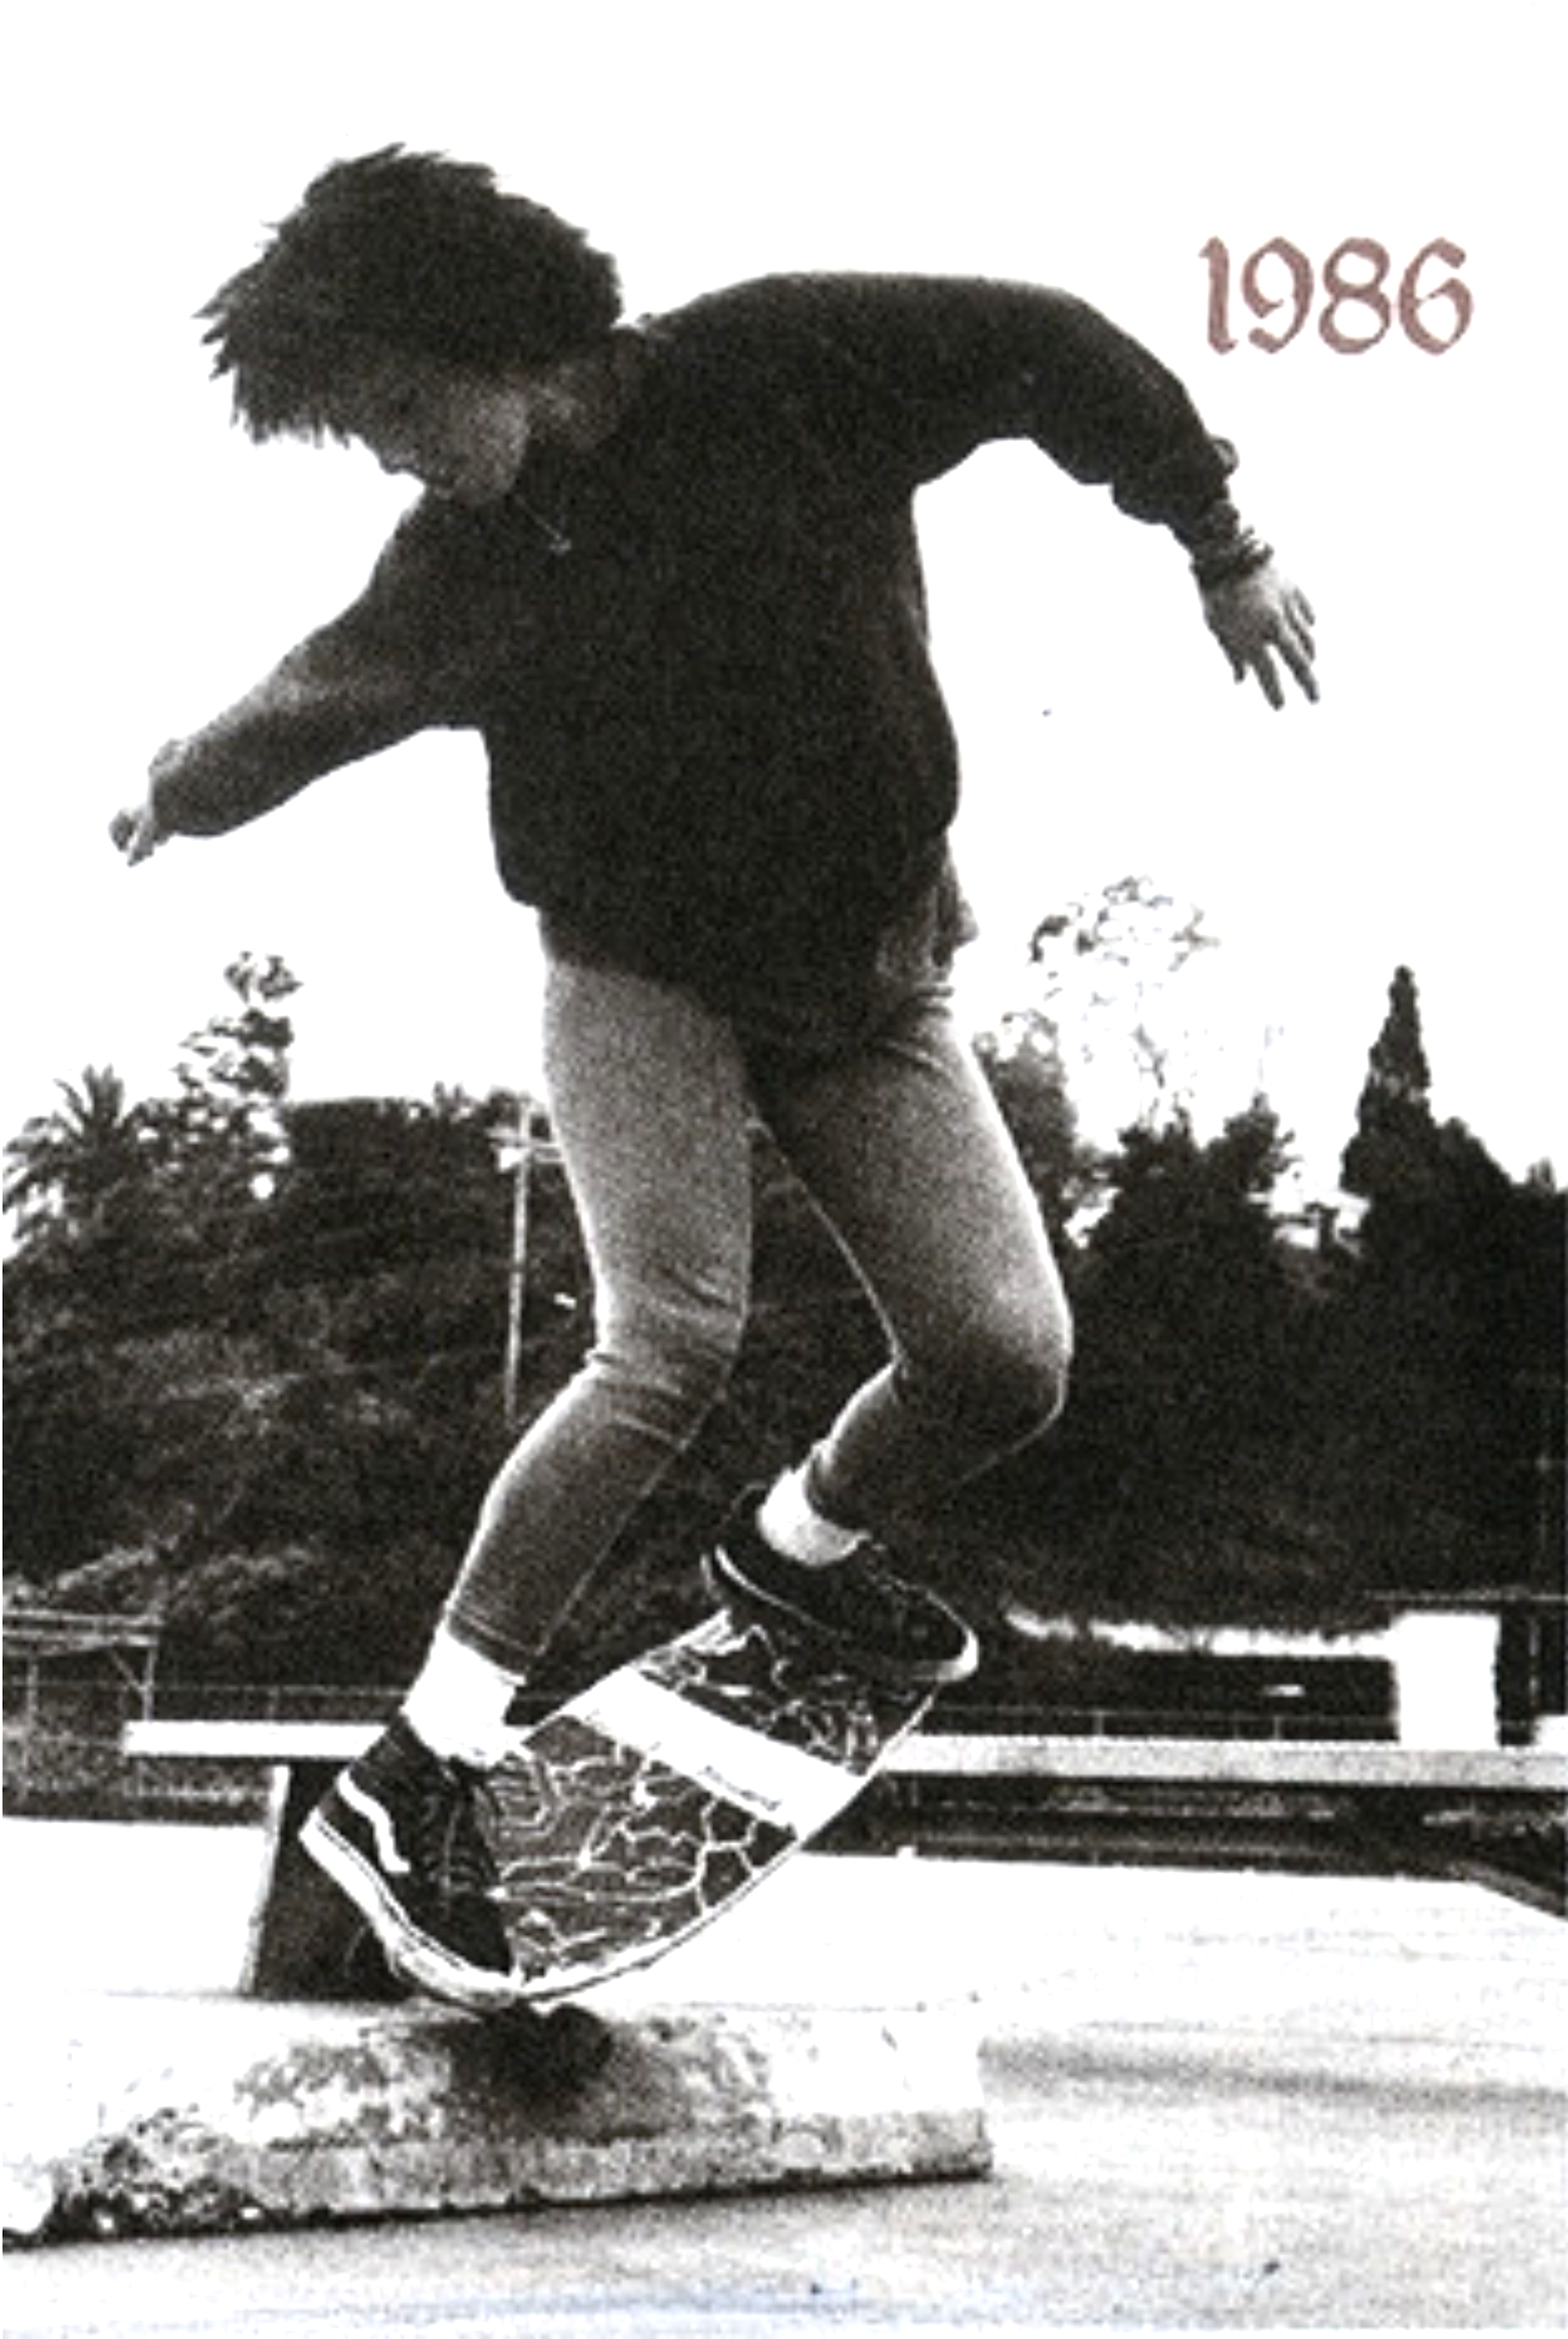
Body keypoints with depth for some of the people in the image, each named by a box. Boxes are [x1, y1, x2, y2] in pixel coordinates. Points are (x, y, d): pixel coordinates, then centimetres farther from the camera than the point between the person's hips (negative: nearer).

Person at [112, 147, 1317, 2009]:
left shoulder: (774, 370, -15)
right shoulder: (459, 568, -6)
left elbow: (1051, 355, -7)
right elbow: (317, 694, 15)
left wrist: (1218, 545, -1)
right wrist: (185, 790, 28)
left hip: (866, 974, 1)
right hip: (639, 971, -1)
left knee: (1005, 1360, -11)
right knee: (672, 1345, -24)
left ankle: (798, 1547, 22)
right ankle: (414, 1783, -21)